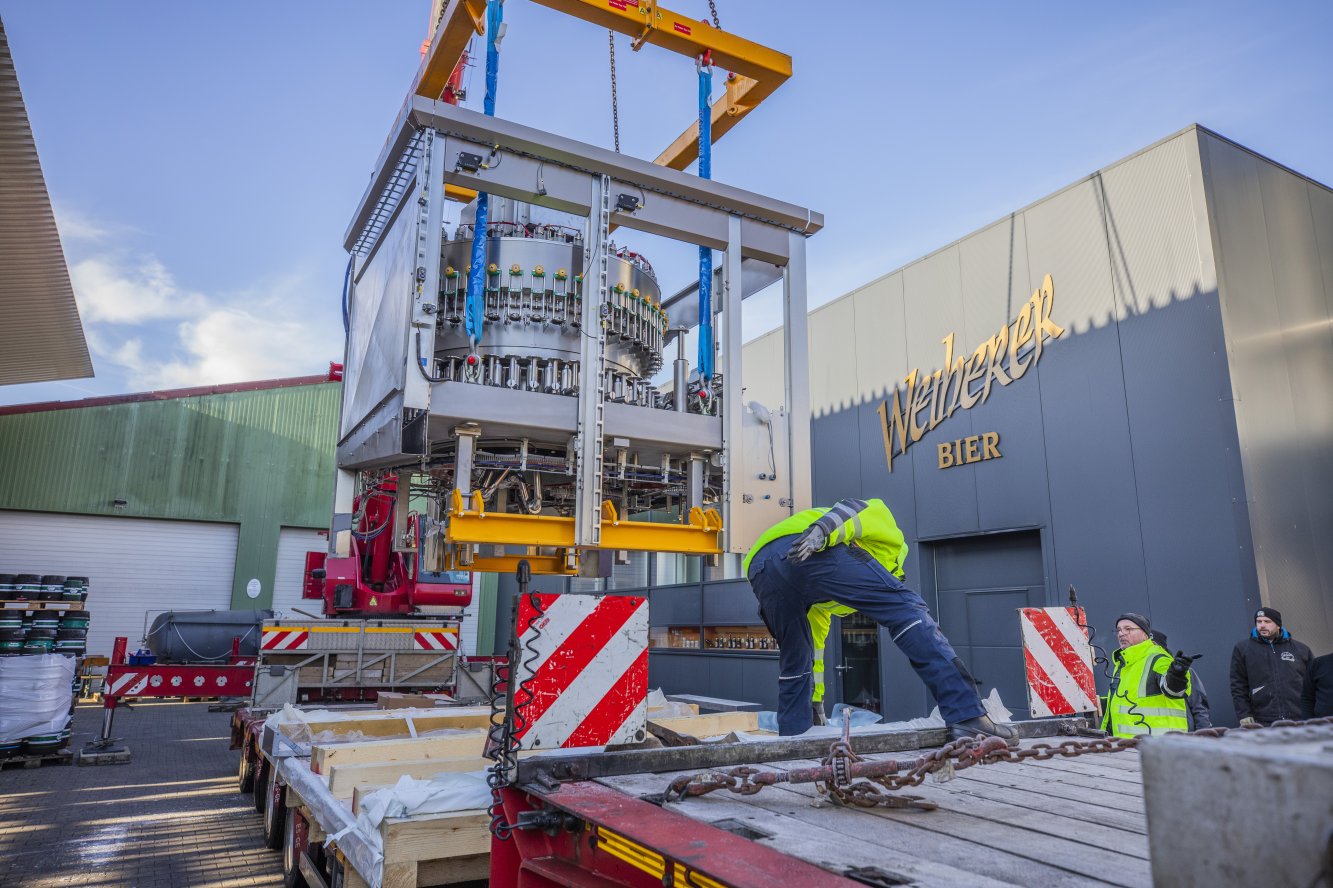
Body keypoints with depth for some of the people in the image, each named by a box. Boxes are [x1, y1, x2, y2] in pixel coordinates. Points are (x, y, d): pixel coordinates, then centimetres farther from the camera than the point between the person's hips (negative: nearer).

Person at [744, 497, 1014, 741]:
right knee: (908, 611, 0)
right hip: (812, 554, -6)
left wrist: (813, 702, 60)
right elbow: (863, 510, 10)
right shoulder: (891, 543, 33)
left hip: (760, 568, 7)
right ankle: (968, 717, -6)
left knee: (793, 665, 26)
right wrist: (821, 531, -10)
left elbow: (811, 645, 52)